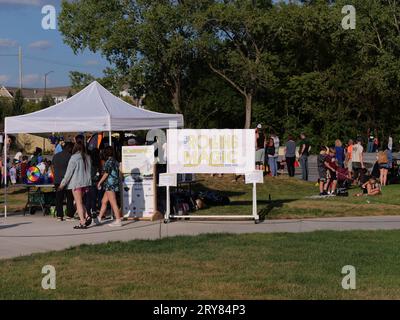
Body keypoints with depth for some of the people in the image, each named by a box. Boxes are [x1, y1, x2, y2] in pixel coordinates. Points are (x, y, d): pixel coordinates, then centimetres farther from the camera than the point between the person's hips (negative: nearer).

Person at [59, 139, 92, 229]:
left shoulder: (74, 157, -11)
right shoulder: (87, 157, 6)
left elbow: (69, 172, -9)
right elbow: (89, 170, 11)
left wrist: (63, 183, -2)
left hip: (76, 183, -6)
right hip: (86, 182, 6)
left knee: (78, 203, -1)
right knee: (80, 202, 18)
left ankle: (82, 222, -5)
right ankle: (87, 216, 1)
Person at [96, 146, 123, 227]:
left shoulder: (109, 161, -13)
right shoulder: (115, 161, 12)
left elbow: (106, 174, -14)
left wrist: (99, 182, -4)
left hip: (110, 184, -9)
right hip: (115, 183, 9)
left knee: (113, 203, -7)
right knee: (104, 201, 17)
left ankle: (118, 221, -7)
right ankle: (99, 218, 24)